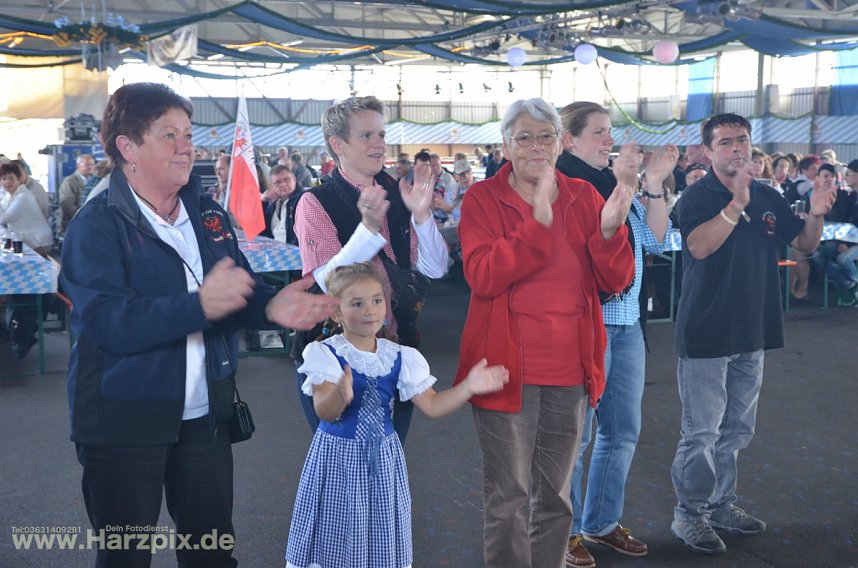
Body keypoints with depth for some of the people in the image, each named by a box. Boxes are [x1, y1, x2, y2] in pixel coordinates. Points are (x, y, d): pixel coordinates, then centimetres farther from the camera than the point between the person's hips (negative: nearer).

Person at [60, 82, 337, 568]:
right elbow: (107, 321, -27)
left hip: (206, 417, 5)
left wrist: (271, 307, -16)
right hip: (125, 423, -5)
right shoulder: (96, 226, -13)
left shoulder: (210, 214, 6)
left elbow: (241, 288, 7)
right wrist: (200, 306, -40)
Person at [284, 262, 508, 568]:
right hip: (338, 456, -3)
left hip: (383, 458, 3)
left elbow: (431, 406, 1)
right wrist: (340, 395, -43)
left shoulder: (399, 357, 0)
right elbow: (325, 412, -21)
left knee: (382, 534, 10)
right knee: (337, 534, 5)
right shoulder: (325, 353, -11)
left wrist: (467, 387, -13)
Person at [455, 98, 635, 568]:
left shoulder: (583, 197, 8)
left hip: (569, 370, 4)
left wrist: (609, 230, -17)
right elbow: (482, 276, -18)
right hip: (507, 367, -4)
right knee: (509, 498, 3)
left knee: (555, 497, 16)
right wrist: (538, 224, -26)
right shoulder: (482, 199, -2)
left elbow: (615, 281, 2)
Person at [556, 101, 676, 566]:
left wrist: (654, 184, -1)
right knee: (573, 434, 2)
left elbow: (654, 240, 8)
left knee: (622, 431, 15)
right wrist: (620, 186, -20)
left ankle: (601, 522, 30)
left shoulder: (616, 182, 12)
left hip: (627, 322, 8)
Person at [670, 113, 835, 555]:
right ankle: (689, 515, 12)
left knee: (737, 430, 17)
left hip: (751, 333, 7)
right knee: (701, 432, -1)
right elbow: (699, 245, -27)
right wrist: (737, 203, -35)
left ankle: (720, 504, 31)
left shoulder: (768, 198, 8)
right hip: (706, 333, -6)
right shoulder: (698, 196, -10)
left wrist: (816, 214, -9)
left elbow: (805, 245, 10)